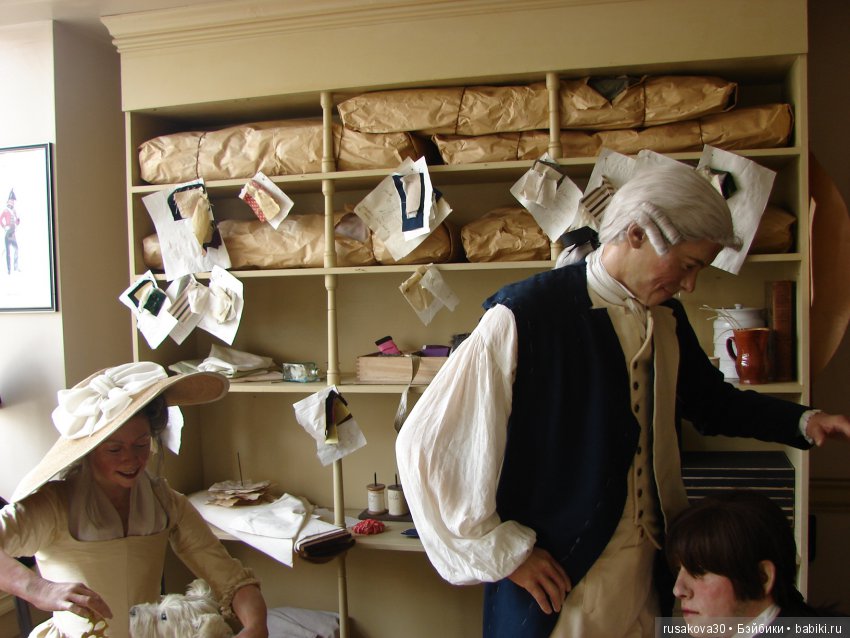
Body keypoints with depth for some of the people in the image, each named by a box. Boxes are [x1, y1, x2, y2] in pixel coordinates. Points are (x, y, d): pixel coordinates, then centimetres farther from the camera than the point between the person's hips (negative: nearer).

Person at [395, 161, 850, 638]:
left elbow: (711, 400, 22)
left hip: (650, 577, 7)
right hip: (555, 584, -6)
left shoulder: (668, 318, 3)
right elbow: (425, 446, -19)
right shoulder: (524, 317, -21)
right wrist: (506, 553, -14)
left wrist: (803, 422, 5)